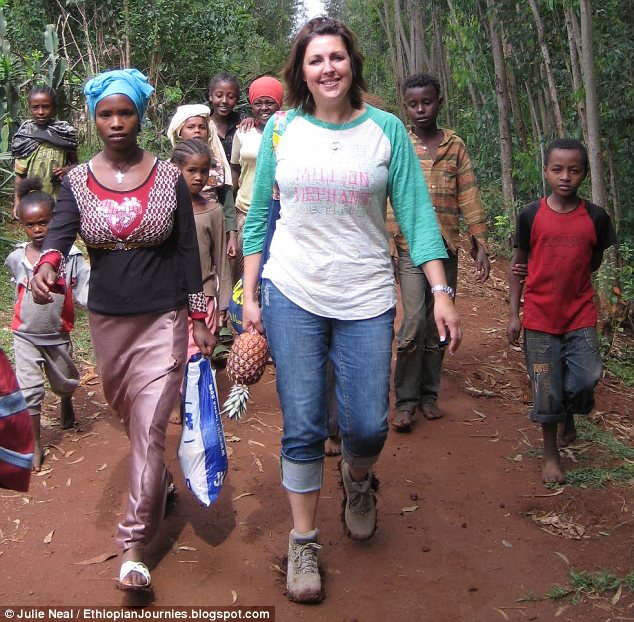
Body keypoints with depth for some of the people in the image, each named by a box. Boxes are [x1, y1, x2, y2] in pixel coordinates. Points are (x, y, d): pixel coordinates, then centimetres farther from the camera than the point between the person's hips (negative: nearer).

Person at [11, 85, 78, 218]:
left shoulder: (65, 133, -2)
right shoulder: (25, 136, 0)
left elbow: (75, 162, 8)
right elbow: (20, 174, 5)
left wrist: (67, 170, -14)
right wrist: (17, 200, 2)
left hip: (59, 197, 0)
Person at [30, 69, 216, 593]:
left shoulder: (169, 177, -3)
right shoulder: (78, 181, 1)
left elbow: (188, 250, 0)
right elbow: (60, 231, -14)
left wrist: (199, 318, -1)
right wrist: (47, 265, -38)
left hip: (163, 319, -3)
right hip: (107, 318, 3)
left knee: (149, 428, -7)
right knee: (129, 418, 19)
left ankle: (134, 547, 1)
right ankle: (160, 483, 47)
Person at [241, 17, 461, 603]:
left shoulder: (387, 129, 2)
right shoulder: (281, 129, 4)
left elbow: (416, 213, -1)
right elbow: (259, 217, 9)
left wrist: (441, 291, -9)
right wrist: (250, 294, 6)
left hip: (366, 299, 0)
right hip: (292, 294, 0)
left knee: (367, 425, 0)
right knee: (303, 428, 3)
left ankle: (357, 480, 37)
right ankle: (304, 543, 21)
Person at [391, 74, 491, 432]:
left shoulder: (455, 145, 8)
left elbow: (469, 196, 8)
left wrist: (481, 244, 3)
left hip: (447, 248, 3)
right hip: (411, 247, -3)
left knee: (439, 325, 8)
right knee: (414, 323, -12)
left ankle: (429, 393, 22)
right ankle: (406, 401, 0)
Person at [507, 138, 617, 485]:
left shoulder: (595, 217, -2)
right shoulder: (531, 215, -4)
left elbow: (594, 263, 12)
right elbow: (517, 265, 3)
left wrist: (568, 275, -4)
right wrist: (513, 315, 0)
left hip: (580, 317, 1)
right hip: (539, 318, -1)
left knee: (583, 382, -5)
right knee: (546, 390, 5)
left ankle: (569, 416, 30)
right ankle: (551, 454, 23)